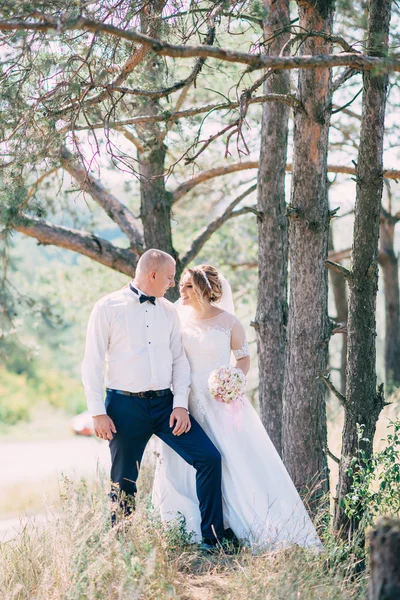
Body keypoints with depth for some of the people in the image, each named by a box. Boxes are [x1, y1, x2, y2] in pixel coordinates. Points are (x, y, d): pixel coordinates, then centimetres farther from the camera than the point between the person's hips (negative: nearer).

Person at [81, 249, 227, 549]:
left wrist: (181, 404, -2)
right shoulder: (108, 308, -2)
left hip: (165, 402, 4)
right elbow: (93, 363, -3)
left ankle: (212, 539, -1)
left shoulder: (169, 311, 12)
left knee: (209, 457, -8)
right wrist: (98, 412, -9)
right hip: (125, 406, -4)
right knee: (124, 480, 2)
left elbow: (179, 359, 11)